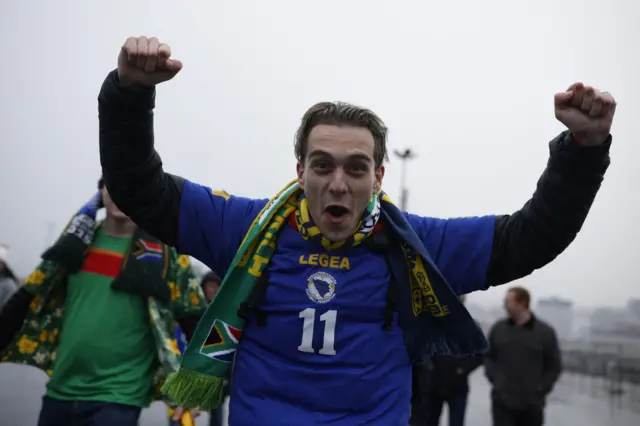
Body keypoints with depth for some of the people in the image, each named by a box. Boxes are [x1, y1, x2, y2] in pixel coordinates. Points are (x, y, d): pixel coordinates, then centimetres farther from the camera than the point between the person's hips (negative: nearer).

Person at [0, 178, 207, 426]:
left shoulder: (164, 252, -3)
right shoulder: (77, 241, 8)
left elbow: (197, 321, -3)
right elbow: (30, 299, 13)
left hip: (117, 397, -5)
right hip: (60, 390, 5)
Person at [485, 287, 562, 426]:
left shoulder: (545, 332, -3)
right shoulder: (498, 329, 2)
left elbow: (554, 366, 3)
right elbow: (488, 357, 11)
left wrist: (540, 391, -6)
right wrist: (496, 380, -4)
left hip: (532, 404, 0)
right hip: (502, 401, 0)